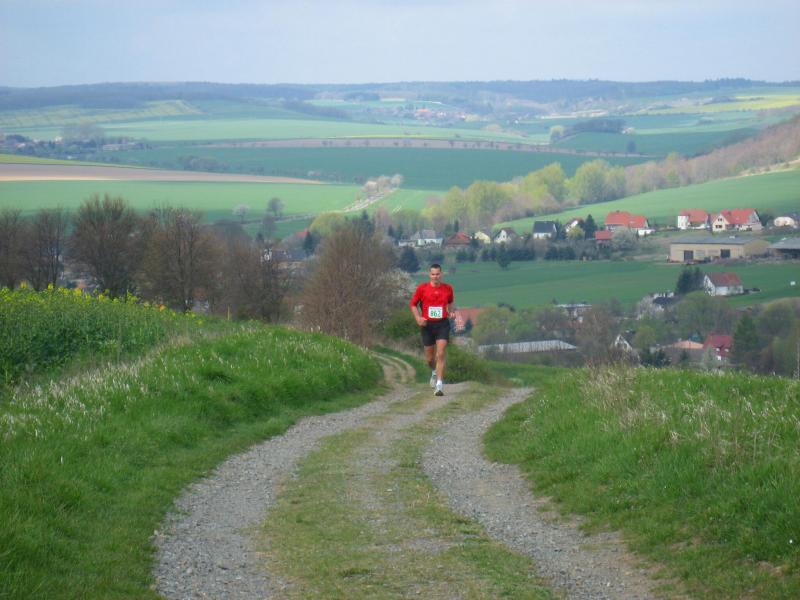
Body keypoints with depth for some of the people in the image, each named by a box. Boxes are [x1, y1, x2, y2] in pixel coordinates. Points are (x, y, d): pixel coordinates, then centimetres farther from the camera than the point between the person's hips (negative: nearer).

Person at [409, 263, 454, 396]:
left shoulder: (448, 288, 1)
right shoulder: (422, 288, -4)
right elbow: (413, 304, 6)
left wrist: (450, 312, 3)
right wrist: (418, 318, -8)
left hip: (442, 324, -1)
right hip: (427, 325, 1)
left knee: (440, 354, -15)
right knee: (429, 358, 10)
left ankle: (440, 385, -17)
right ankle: (435, 372, 45)